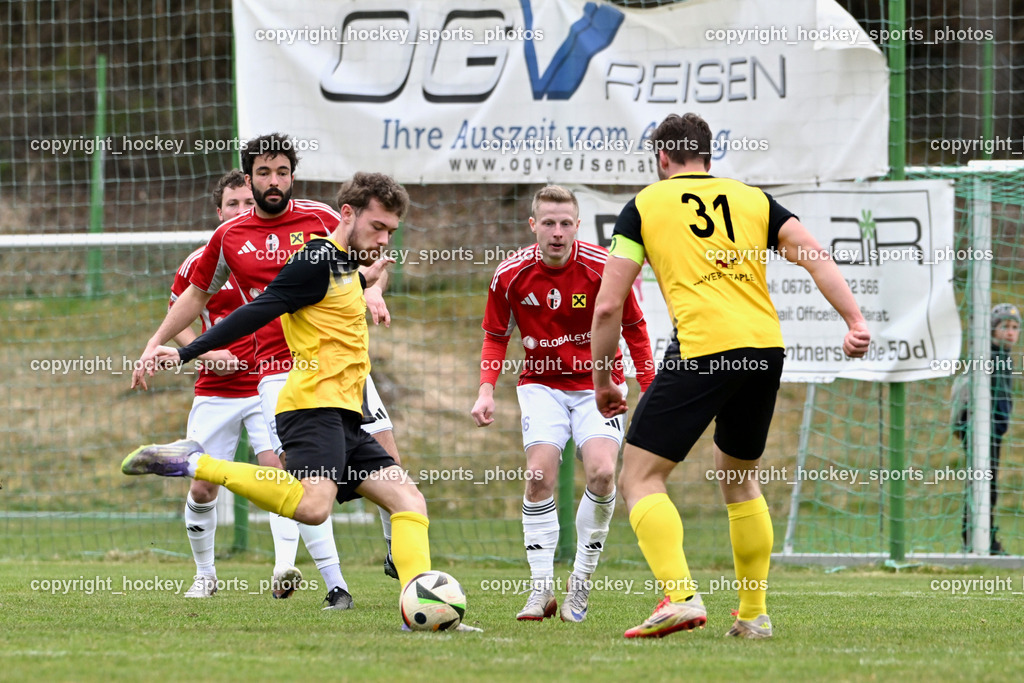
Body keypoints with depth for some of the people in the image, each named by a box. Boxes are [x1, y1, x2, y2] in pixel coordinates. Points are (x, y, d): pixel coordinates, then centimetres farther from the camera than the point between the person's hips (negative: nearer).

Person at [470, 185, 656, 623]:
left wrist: (649, 387, -1)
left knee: (601, 473, -21)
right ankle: (541, 588, -10)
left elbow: (634, 328, 0)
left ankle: (582, 580, -3)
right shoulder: (510, 275, -9)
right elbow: (496, 337, 7)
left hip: (597, 383, -1)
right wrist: (486, 390, -6)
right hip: (542, 385, 1)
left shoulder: (603, 267, -14)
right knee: (540, 474, -18)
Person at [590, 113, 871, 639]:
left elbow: (608, 306, 7)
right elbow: (816, 257, 7)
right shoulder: (753, 199, 21)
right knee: (739, 478, 24)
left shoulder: (645, 205, 12)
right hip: (766, 345, 5)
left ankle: (680, 596, -18)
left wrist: (602, 382, 17)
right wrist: (856, 322, 1)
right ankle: (753, 614, 22)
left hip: (702, 349, -5)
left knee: (640, 477, 2)